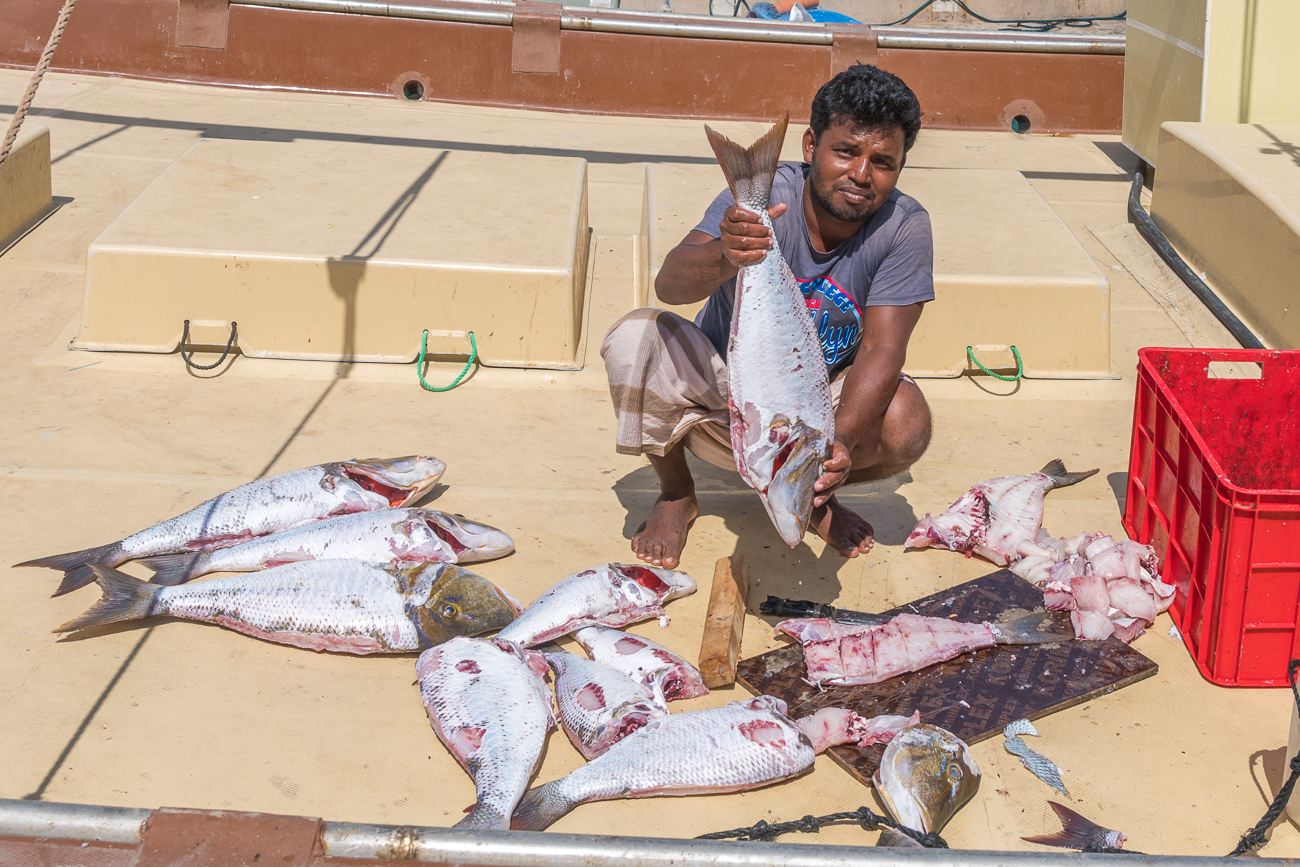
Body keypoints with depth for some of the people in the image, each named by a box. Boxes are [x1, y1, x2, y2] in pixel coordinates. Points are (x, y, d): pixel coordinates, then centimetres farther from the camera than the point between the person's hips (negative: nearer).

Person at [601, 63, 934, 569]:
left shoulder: (904, 227, -17)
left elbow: (881, 350, -24)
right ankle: (676, 495, -2)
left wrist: (841, 440, -42)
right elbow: (668, 285, -36)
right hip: (723, 389, -1)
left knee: (906, 422, -29)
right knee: (635, 339, -29)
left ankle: (816, 500, 7)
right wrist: (724, 256, -60)